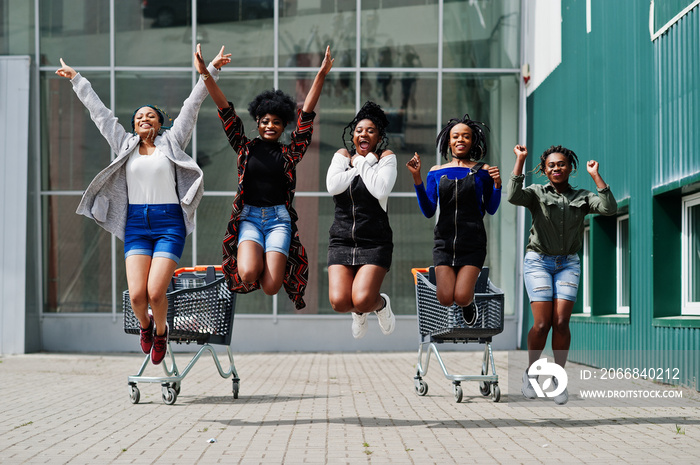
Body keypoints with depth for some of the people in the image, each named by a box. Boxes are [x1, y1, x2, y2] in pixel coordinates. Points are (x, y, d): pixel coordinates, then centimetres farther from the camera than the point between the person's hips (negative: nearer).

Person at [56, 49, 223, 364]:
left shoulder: (171, 142, 10)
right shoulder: (125, 145, 15)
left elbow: (191, 106, 9)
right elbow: (99, 111, 21)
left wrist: (210, 71, 8)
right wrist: (77, 80, 26)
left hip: (169, 223, -2)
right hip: (136, 223, 2)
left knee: (155, 292, -15)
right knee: (136, 295, -10)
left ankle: (161, 331, 16)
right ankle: (145, 325, 24)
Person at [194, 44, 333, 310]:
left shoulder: (289, 154, 8)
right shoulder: (245, 148, 9)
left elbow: (306, 114, 2)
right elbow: (225, 111, 2)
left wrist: (321, 75, -3)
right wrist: (205, 74, -5)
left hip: (279, 218, 0)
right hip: (249, 216, 0)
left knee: (271, 288, -15)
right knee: (248, 274, -26)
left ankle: (275, 265, 22)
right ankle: (258, 259, 11)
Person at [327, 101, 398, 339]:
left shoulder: (386, 157, 3)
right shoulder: (343, 155, 12)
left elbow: (380, 190, -16)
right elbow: (332, 186, -6)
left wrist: (365, 162, -5)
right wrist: (357, 166, -4)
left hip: (374, 241, -3)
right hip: (342, 239, 3)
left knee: (362, 300, -21)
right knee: (339, 301, -14)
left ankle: (381, 304, 17)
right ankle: (359, 313, 23)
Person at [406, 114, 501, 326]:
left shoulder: (482, 171, 4)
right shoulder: (437, 172, 8)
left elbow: (491, 209, 9)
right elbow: (428, 211, 3)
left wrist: (497, 184, -8)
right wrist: (417, 178, -5)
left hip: (473, 242, -2)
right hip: (445, 240, 2)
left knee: (461, 298, -14)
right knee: (445, 299, -10)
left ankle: (470, 301, 24)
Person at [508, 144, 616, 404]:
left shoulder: (581, 198, 9)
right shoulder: (536, 193, 3)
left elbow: (609, 208, -7)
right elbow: (514, 197, -18)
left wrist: (596, 177, -8)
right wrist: (520, 161, -17)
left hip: (568, 264, 2)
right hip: (538, 261, -2)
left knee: (561, 323, -10)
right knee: (542, 324, -11)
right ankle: (530, 373, 10)